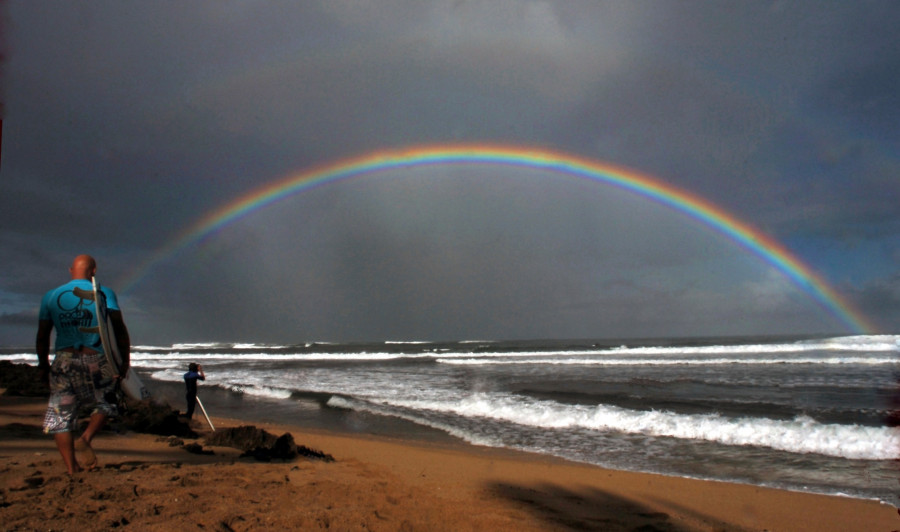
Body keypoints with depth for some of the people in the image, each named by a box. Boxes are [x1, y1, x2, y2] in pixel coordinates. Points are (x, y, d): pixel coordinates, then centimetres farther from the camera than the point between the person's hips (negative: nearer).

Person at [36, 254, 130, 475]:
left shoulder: (50, 296, 10)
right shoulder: (104, 293, 2)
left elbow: (42, 336, 10)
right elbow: (119, 329, -5)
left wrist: (43, 365, 21)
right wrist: (125, 361, 1)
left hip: (64, 360, 2)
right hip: (96, 360, -2)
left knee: (61, 415, 9)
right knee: (105, 403, 20)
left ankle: (72, 469, 4)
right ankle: (85, 438, -5)